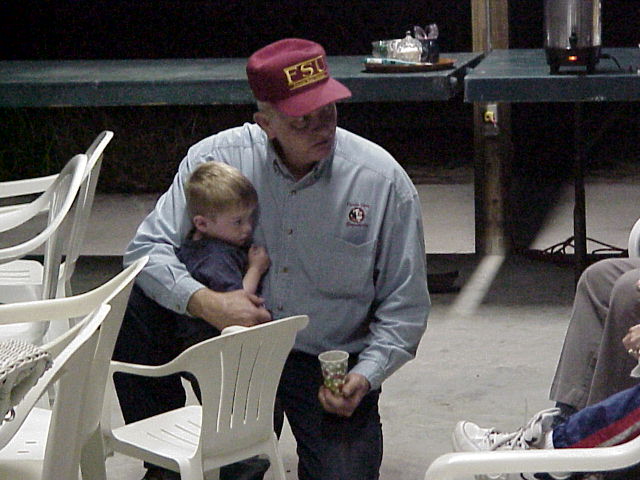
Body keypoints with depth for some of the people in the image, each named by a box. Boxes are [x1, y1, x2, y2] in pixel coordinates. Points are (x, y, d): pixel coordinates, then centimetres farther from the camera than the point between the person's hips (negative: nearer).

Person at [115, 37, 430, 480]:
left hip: (331, 363, -1)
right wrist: (205, 303, -27)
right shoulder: (216, 159, -9)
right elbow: (148, 248, -9)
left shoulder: (383, 181, -10)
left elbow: (405, 307, -3)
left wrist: (365, 376, -17)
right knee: (133, 318, -21)